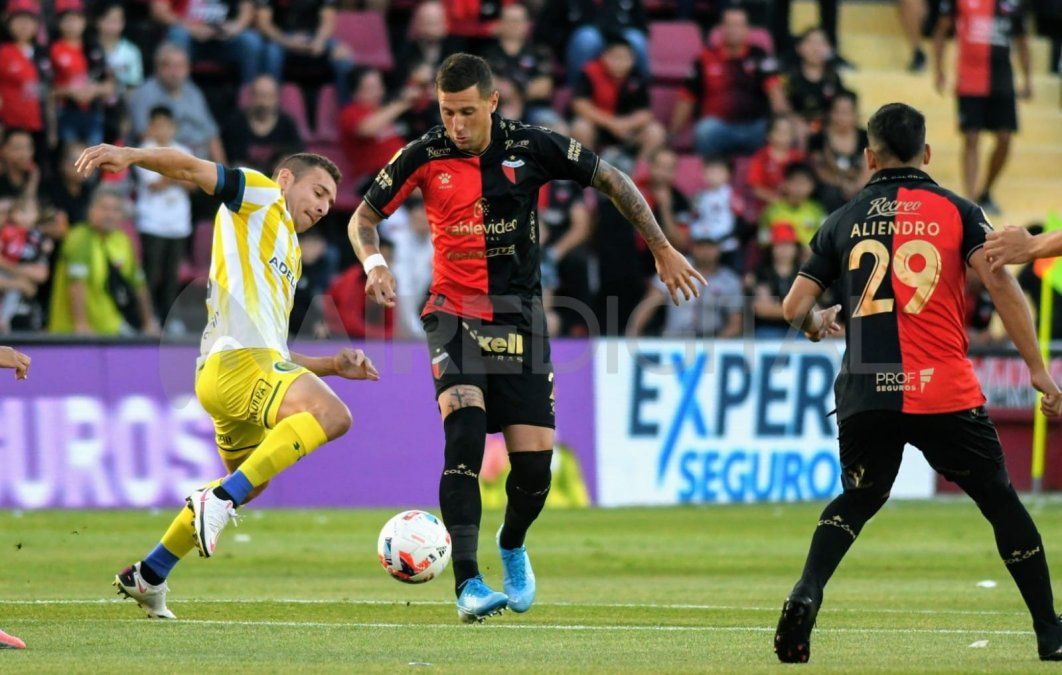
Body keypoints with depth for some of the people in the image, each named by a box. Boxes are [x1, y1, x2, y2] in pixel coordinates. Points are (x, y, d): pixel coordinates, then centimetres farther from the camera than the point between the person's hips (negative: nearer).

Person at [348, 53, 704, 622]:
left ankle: (512, 546, 33)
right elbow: (364, 216, 6)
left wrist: (662, 248, 7)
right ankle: (468, 584, -26)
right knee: (464, 430, -26)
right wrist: (374, 262, -15)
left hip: (520, 319, 1)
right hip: (455, 314, -1)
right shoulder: (424, 157, -6)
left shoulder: (530, 147, -5)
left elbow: (611, 180, 6)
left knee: (534, 462, -3)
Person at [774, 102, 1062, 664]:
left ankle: (806, 595, -4)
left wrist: (817, 323, 36)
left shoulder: (842, 221, 12)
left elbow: (794, 308, 12)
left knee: (857, 499, 21)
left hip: (865, 393, 2)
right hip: (945, 394, -2)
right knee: (1000, 500, 13)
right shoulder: (957, 211, 6)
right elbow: (999, 285, -7)